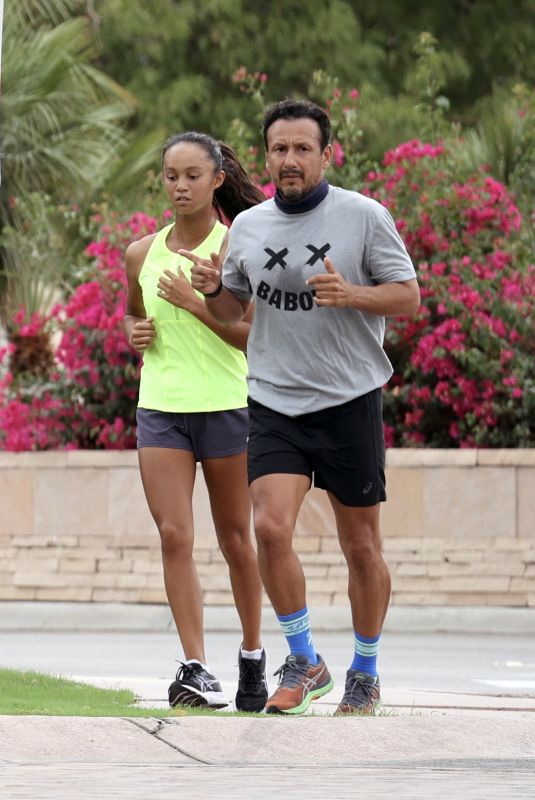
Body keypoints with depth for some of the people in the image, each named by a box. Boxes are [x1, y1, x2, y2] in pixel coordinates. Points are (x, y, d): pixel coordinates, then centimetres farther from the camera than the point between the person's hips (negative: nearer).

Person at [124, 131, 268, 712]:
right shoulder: (142, 253, 7)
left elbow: (254, 336, -10)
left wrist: (194, 302, -19)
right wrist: (135, 332, 3)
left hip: (227, 405, -3)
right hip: (160, 407, 3)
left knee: (235, 539, 8)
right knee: (174, 536, -10)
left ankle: (253, 658, 25)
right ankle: (196, 669, -12)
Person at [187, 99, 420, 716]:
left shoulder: (364, 216, -4)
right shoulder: (247, 226, 7)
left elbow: (408, 296, -3)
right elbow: (233, 311, 18)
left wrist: (349, 294, -21)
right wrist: (213, 291, -5)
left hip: (350, 403, -2)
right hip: (274, 404, 2)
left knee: (360, 546, 6)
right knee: (270, 528, -15)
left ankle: (365, 673, 22)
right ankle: (303, 662, 1)